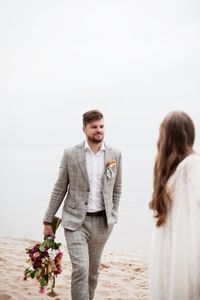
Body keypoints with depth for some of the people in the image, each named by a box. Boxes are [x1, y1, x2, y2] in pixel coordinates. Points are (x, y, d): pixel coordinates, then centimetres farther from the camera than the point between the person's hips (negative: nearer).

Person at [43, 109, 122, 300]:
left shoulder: (115, 155, 2)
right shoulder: (70, 154, -4)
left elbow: (117, 189, 11)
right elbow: (59, 189, 0)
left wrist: (112, 217, 11)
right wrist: (48, 221, 0)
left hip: (102, 222, 3)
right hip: (76, 220, -2)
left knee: (93, 270, 14)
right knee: (81, 269, -11)